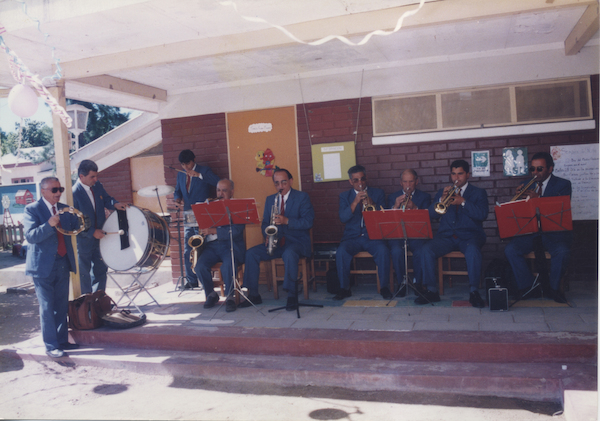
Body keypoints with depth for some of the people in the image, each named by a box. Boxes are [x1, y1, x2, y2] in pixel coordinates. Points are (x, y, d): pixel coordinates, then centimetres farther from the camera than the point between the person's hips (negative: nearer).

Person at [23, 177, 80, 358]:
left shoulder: (65, 209, 11)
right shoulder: (32, 210, -5)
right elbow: (30, 236, -15)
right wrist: (49, 225, -30)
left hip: (63, 263, 5)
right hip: (44, 266, -5)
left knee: (62, 306, 12)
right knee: (47, 307, 1)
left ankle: (62, 341, 22)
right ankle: (51, 346, 9)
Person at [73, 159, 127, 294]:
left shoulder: (97, 186, -1)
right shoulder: (74, 193, -21)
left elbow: (106, 199, 13)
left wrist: (115, 204, -10)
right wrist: (92, 232, -23)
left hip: (99, 236, 6)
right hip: (83, 240, -6)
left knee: (101, 269, 15)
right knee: (84, 273, 8)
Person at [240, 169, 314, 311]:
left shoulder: (302, 197, -1)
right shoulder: (270, 199, 16)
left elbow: (308, 222, -12)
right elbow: (265, 223, 17)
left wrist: (287, 221, -25)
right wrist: (267, 236, -6)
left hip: (297, 241, -5)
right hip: (276, 242, 5)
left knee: (289, 254, -38)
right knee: (251, 253, -16)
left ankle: (292, 296, -27)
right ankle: (253, 295, -7)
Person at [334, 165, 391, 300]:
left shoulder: (378, 193, 12)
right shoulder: (345, 196, 13)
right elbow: (343, 218, -4)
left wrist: (372, 204, -18)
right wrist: (355, 202, -17)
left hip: (373, 236, 0)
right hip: (352, 237, 1)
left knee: (383, 250, -31)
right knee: (341, 252, -28)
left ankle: (384, 287, -12)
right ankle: (344, 288, -12)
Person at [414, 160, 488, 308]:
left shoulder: (478, 193, 13)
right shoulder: (443, 192, 19)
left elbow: (482, 215, -6)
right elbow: (431, 215, 6)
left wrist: (463, 202, -15)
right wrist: (441, 200, -10)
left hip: (470, 235, -2)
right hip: (445, 236, 2)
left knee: (473, 250, -37)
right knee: (425, 251, -26)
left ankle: (474, 292, -26)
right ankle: (431, 291, -15)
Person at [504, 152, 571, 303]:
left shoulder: (563, 184, 3)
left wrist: (538, 199, -26)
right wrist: (520, 198, -12)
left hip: (554, 231, -3)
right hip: (529, 231, 3)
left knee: (562, 251, -32)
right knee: (510, 250, -22)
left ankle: (553, 289, -7)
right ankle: (528, 288, -8)